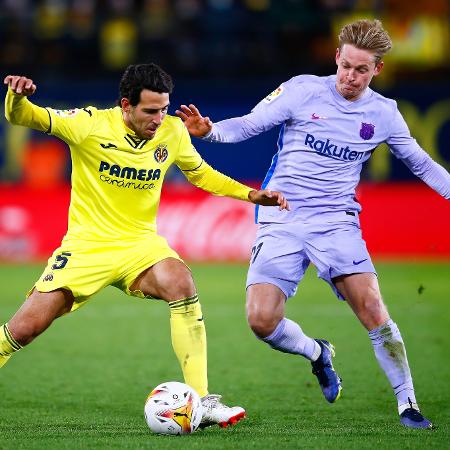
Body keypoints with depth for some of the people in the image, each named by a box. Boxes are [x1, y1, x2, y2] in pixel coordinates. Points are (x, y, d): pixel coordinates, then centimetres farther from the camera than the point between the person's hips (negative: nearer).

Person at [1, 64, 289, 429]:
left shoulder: (173, 132, -3)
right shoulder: (90, 124, -14)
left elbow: (201, 174, 15)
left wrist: (252, 194, 4)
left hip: (141, 243, 2)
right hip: (87, 245, -2)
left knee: (180, 282, -30)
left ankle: (201, 401, -27)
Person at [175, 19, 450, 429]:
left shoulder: (383, 114, 4)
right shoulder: (302, 91, -3)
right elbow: (250, 125, -1)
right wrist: (209, 130, -20)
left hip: (336, 222, 0)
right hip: (281, 221, 0)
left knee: (371, 307, -19)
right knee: (262, 320, -14)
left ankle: (408, 405, -4)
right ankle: (316, 353, 20)